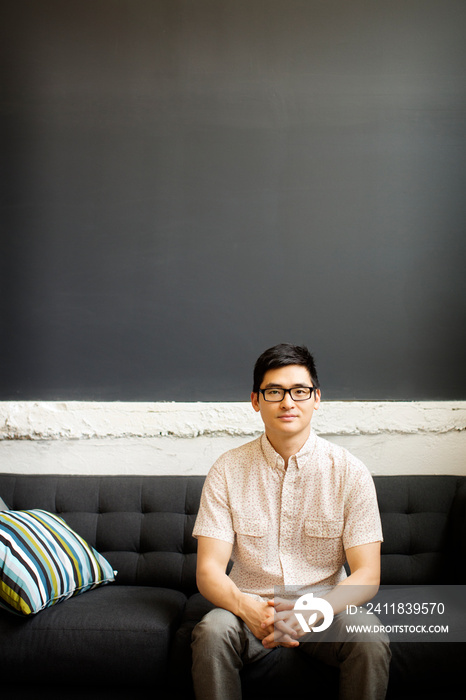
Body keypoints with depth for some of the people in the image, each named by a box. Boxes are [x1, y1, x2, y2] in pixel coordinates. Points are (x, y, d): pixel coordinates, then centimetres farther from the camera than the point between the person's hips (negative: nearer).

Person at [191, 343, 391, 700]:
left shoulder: (349, 471, -5)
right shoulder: (228, 470, -4)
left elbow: (367, 576, -8)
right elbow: (209, 569, -8)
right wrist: (247, 607, -30)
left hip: (326, 608, 0)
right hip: (250, 606, 0)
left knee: (371, 640, -29)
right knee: (212, 632, -30)